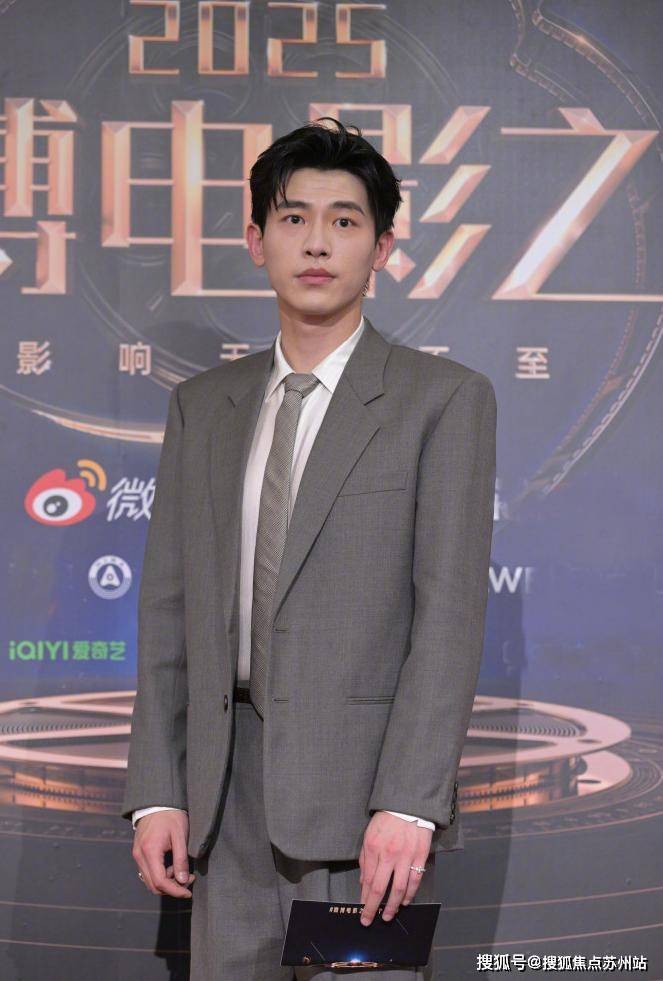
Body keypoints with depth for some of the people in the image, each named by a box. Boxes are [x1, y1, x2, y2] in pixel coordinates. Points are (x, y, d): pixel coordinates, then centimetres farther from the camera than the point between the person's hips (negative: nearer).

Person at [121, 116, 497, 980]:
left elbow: (451, 611, -7)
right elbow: (168, 607, 11)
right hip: (228, 789, 4)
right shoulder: (202, 406, 14)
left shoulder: (444, 398, 0)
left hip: (366, 784, -4)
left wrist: (409, 804, -16)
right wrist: (156, 792, 4)